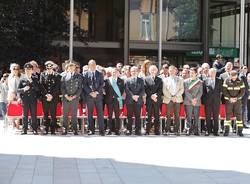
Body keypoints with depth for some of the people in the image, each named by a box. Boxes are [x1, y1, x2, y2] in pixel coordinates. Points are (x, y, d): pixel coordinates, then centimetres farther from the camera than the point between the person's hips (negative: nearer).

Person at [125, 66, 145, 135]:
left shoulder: (141, 80, 13)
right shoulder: (127, 80, 10)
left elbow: (143, 90, 5)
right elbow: (127, 90, -1)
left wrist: (138, 96, -12)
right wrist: (132, 96, -15)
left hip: (138, 100, 0)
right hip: (129, 101, 0)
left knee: (138, 116, 0)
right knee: (129, 116, 1)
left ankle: (138, 130, 3)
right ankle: (129, 130, 4)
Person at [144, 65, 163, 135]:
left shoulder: (159, 79, 13)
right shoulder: (146, 79, 9)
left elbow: (160, 89, 4)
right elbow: (146, 89, 0)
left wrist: (156, 95, -12)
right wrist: (151, 96, -12)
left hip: (157, 100, 1)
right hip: (149, 100, -1)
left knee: (156, 116, 2)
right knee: (148, 116, -1)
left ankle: (157, 131, 5)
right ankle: (147, 131, 1)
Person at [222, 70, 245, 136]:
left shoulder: (240, 81, -2)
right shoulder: (226, 81, -3)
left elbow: (242, 91, -2)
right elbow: (224, 91, -6)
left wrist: (237, 98, -15)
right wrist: (230, 98, -17)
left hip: (238, 100, 1)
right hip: (228, 101, -1)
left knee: (239, 115, -1)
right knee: (227, 115, -3)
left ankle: (240, 130, 4)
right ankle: (226, 130, 1)